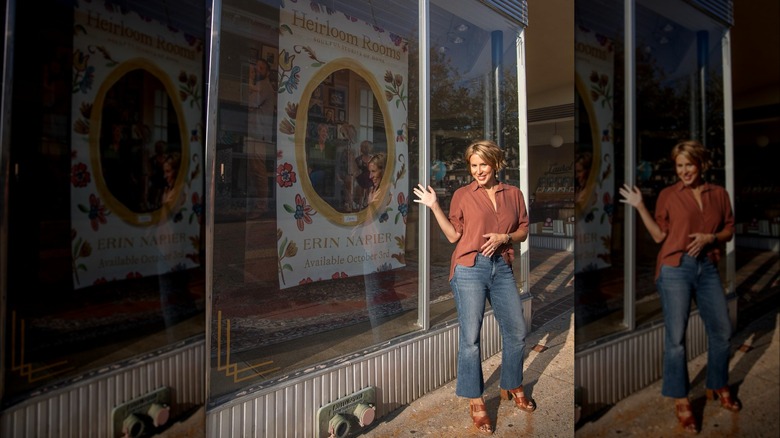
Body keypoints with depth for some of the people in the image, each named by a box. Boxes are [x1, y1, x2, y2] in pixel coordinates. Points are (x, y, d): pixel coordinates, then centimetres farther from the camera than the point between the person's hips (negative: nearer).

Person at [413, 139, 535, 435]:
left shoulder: (513, 194, 9)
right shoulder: (462, 195, 2)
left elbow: (523, 231, 12)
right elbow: (453, 236, 0)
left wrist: (504, 237, -8)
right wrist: (434, 207, -8)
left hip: (502, 268, 3)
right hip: (470, 269, -3)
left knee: (516, 332, 11)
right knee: (470, 337, -1)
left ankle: (512, 386, 34)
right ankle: (475, 401, 14)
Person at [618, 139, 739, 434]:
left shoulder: (719, 193, 8)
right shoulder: (667, 195, 0)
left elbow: (729, 231, 12)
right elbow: (659, 236, -1)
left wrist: (710, 237, -9)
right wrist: (639, 206, -8)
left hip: (708, 268, 4)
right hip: (676, 268, -3)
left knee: (721, 331, 12)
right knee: (676, 336, -2)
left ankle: (718, 387, 35)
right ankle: (681, 401, 10)